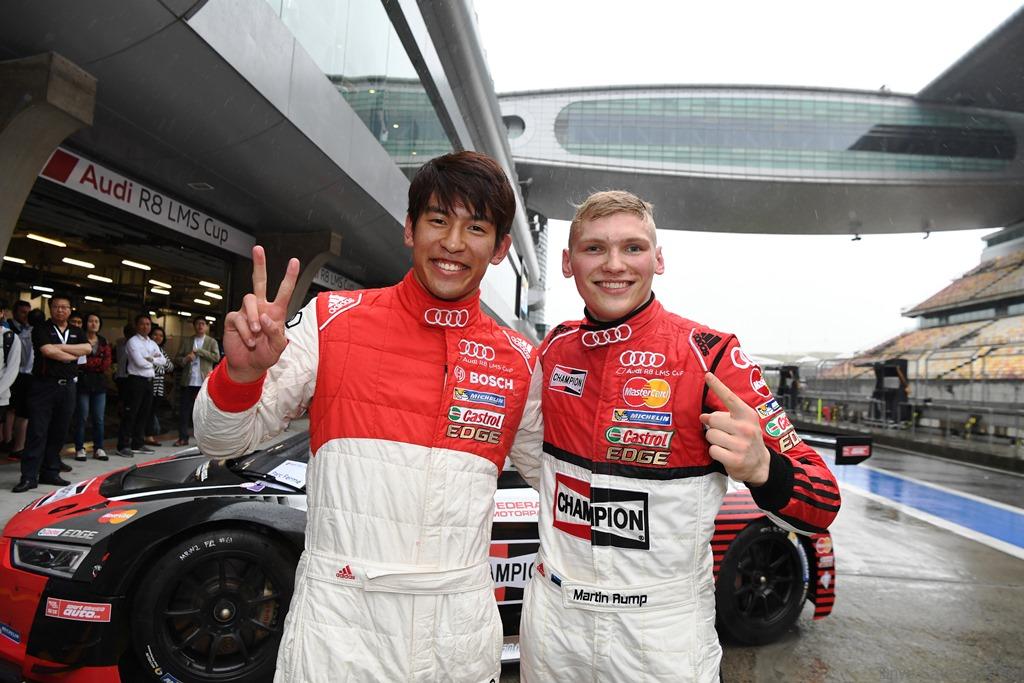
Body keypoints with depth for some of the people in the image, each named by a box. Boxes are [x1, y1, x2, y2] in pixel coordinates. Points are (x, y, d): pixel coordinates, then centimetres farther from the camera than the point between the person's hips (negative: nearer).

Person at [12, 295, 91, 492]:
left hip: (67, 387, 4)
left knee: (58, 432, 7)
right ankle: (29, 476, -3)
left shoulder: (77, 333, 14)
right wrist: (72, 356, -3)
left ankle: (50, 472, 16)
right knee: (37, 432, -5)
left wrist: (60, 347, -10)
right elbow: (48, 351, -14)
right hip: (44, 385, -4)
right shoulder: (41, 329, 2)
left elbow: (87, 348, -5)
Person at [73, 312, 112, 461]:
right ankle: (79, 449, 8)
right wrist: (98, 362, -8)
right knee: (82, 417, -1)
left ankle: (98, 448, 11)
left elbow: (108, 361, 4)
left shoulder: (104, 341, 14)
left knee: (99, 418, 5)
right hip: (83, 381, -4)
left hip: (99, 382, 4)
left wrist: (89, 362, -8)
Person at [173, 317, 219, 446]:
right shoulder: (186, 341, 13)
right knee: (184, 411, 4)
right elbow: (177, 358, 11)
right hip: (188, 382, 3)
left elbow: (216, 357, -9)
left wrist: (198, 351, -12)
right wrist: (185, 359, -11)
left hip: (204, 382, -2)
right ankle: (183, 438, 13)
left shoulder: (212, 342, 6)